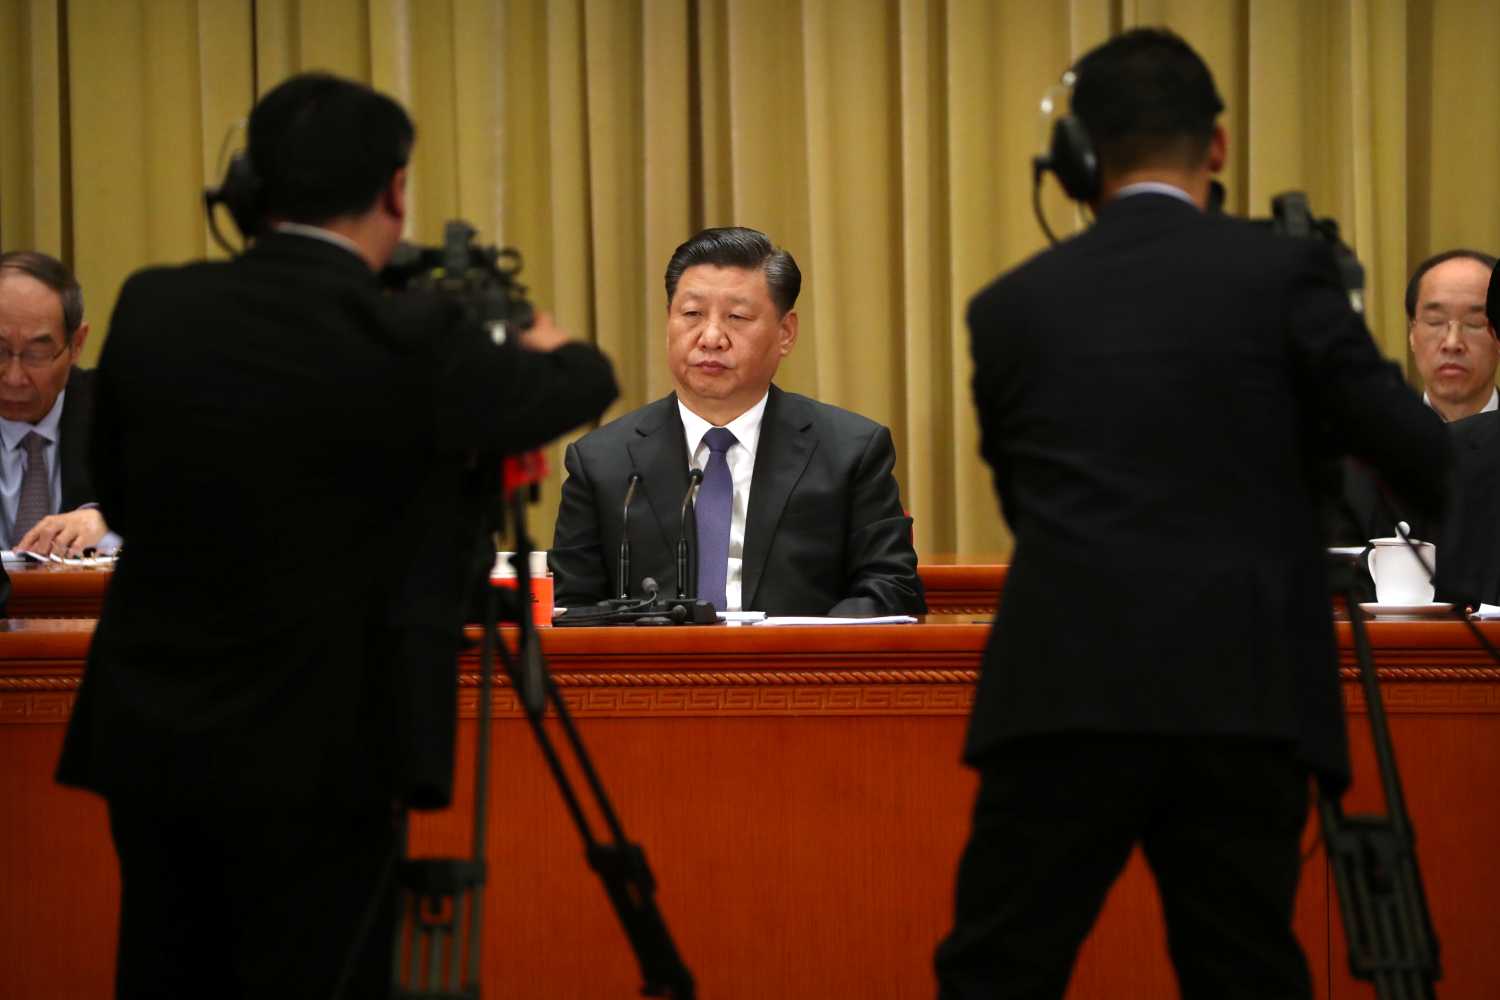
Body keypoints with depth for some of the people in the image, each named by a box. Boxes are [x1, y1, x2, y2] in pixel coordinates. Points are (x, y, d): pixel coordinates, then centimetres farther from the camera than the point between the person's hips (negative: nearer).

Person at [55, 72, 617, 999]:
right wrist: (548, 348, 29)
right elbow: (581, 389, 6)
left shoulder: (153, 310, 0)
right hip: (313, 757, -5)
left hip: (146, 741, 5)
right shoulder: (415, 340, -13)